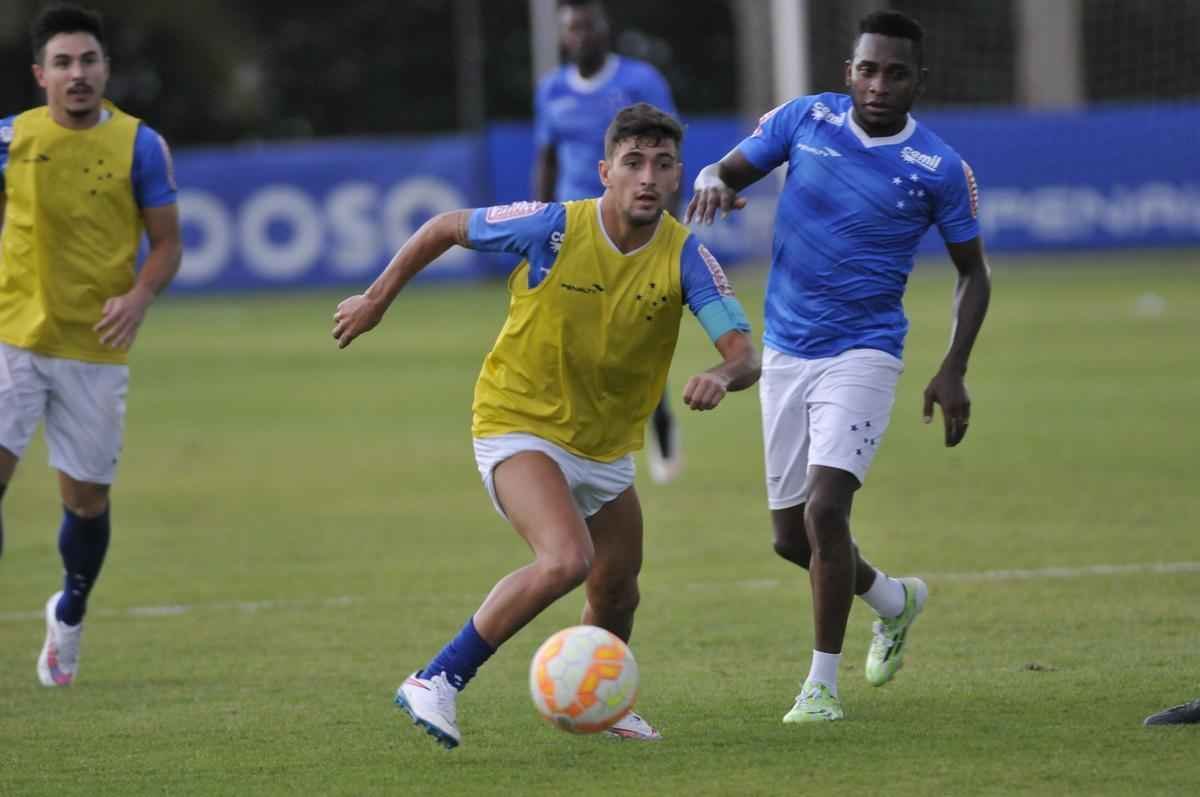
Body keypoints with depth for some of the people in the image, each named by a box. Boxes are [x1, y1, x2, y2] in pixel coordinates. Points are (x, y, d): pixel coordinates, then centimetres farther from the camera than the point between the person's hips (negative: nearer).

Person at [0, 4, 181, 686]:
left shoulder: (139, 145, -1)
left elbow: (168, 243, 2)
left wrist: (140, 296, -16)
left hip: (96, 348, 0)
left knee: (88, 500, 9)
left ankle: (69, 619, 36)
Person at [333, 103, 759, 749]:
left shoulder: (685, 256, -13)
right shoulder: (553, 227, -19)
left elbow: (744, 352, -20)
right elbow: (445, 228, -3)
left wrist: (722, 375, -44)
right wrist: (376, 300, 3)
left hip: (607, 447, 5)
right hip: (519, 426, -5)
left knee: (616, 596, 15)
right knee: (566, 560, -29)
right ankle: (437, 683, -19)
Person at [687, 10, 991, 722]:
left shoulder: (940, 170, -8)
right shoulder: (805, 120, -2)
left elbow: (973, 270, 3)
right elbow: (729, 170, 7)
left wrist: (954, 370, -6)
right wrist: (714, 182, -19)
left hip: (863, 356, -4)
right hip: (785, 354, 4)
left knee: (825, 510, -22)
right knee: (791, 536, 11)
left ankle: (823, 683, -9)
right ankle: (895, 600, 41)